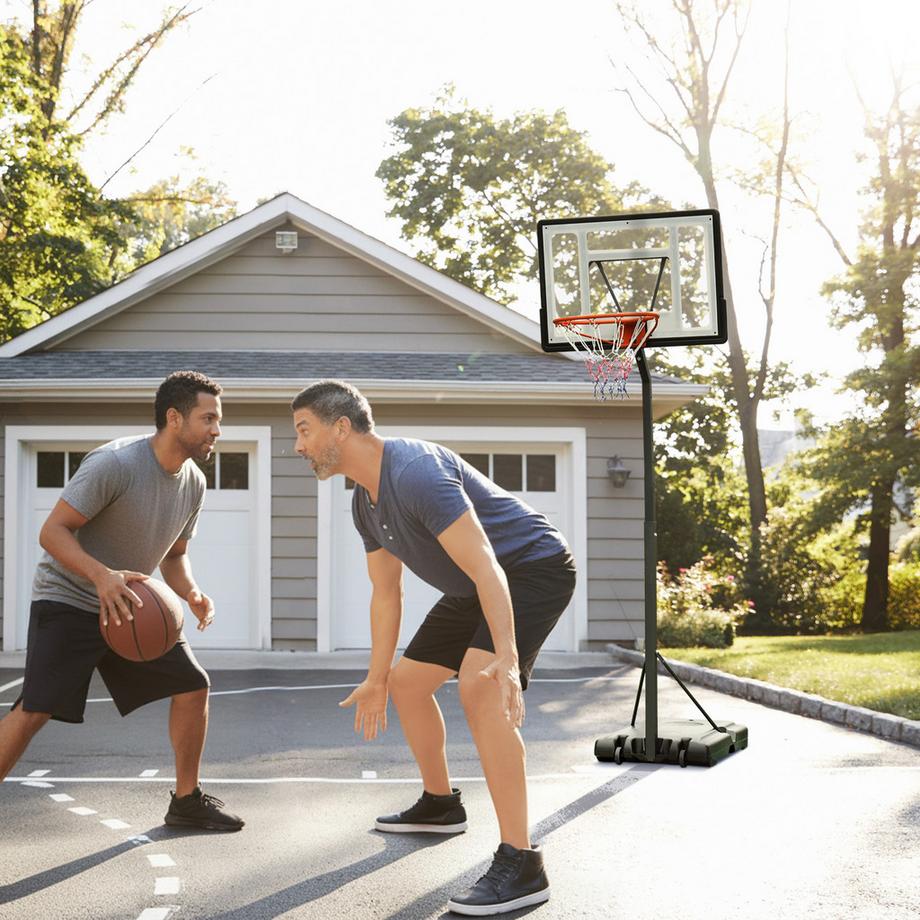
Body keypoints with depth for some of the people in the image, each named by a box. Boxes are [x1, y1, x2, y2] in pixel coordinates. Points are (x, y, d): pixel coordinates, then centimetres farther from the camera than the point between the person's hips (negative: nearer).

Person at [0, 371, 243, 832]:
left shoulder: (193, 482, 1)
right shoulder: (114, 464, -24)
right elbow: (52, 531, -23)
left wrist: (192, 593, -8)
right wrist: (102, 575, -39)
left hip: (129, 604, 7)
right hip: (67, 599, -7)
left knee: (193, 685, 3)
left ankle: (187, 801, 18)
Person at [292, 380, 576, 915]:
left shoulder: (414, 471, -28)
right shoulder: (366, 502, 4)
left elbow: (485, 566, -35)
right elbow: (386, 593, 16)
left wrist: (507, 659, -44)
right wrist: (376, 679, 18)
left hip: (533, 566, -11)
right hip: (474, 589, 11)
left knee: (478, 685, -31)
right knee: (407, 681, 18)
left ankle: (521, 865, -31)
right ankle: (440, 806, 40)